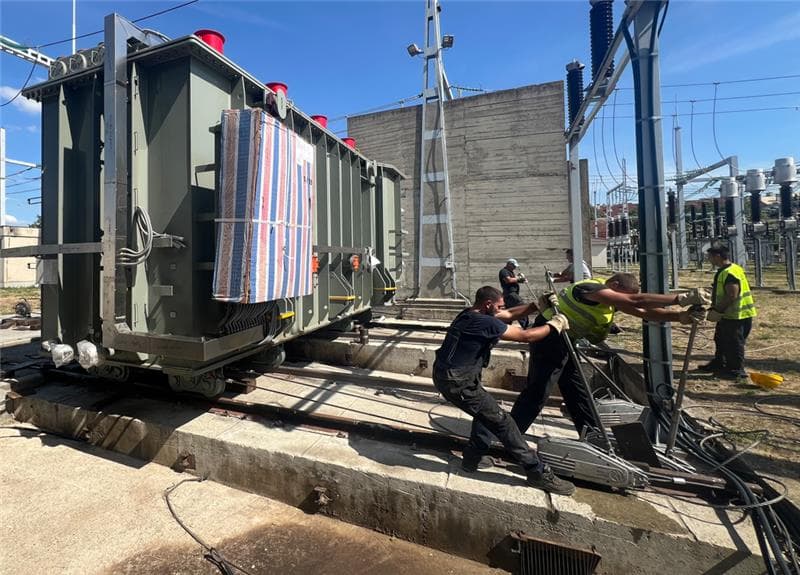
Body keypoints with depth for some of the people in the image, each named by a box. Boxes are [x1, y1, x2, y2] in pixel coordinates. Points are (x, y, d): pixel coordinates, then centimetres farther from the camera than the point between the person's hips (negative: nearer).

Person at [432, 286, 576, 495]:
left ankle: (472, 458, 34)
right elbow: (526, 336, -12)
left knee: (486, 411, 24)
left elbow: (509, 315, 16)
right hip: (456, 382, -10)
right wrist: (554, 325, 2)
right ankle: (538, 473, 11)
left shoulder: (472, 314, 8)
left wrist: (538, 305, 9)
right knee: (501, 420, -1)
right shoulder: (485, 322, -20)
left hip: (447, 376, 10)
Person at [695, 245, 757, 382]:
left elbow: (732, 296, -27)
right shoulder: (724, 271, 10)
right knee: (721, 340, 21)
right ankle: (718, 364, 35)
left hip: (736, 315, -11)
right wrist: (714, 308, 16)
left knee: (734, 343, 1)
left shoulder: (730, 273, -22)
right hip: (728, 314, 11)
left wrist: (717, 311, -22)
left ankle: (736, 371, 12)